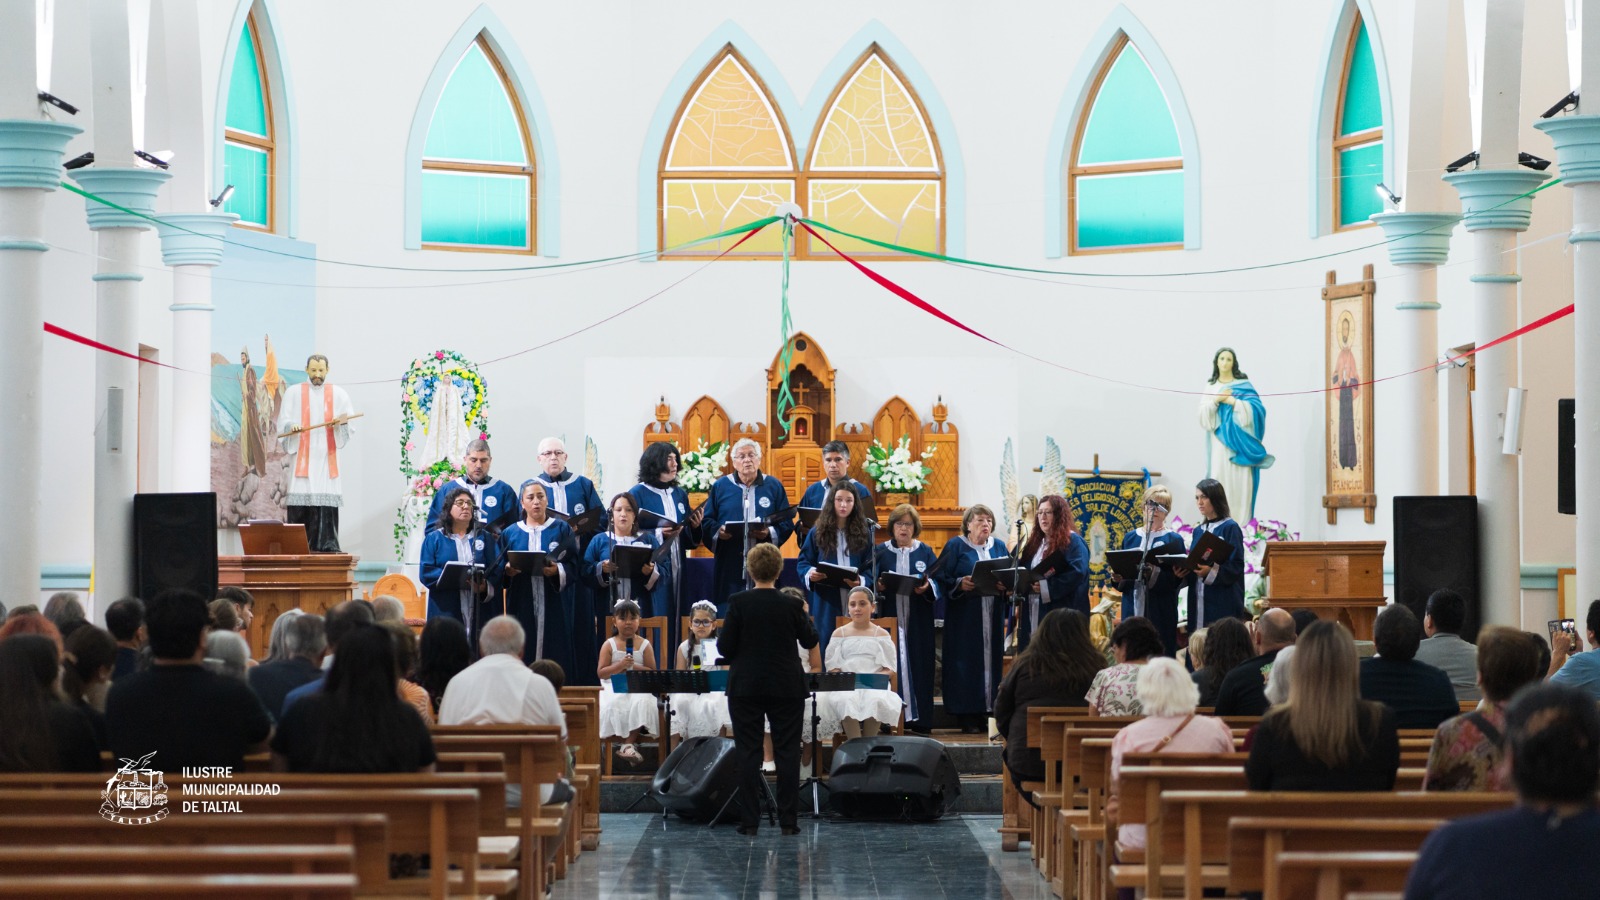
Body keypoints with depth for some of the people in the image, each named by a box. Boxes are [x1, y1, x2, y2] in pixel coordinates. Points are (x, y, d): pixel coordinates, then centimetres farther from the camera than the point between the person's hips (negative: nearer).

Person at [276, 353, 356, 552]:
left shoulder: (338, 394, 11)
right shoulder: (293, 394, 9)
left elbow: (350, 427, 7)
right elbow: (283, 424, 5)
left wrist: (342, 422, -15)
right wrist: (292, 426, -17)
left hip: (327, 456, 1)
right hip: (302, 456, -1)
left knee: (327, 501, -8)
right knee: (300, 500, -9)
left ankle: (327, 544, -8)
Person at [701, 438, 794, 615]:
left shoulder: (774, 486, 10)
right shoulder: (720, 486, 11)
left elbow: (787, 523, 5)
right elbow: (707, 521, 7)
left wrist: (770, 533, -14)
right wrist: (718, 532, -14)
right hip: (729, 566, 0)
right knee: (728, 618, -3)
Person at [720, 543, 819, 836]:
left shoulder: (738, 602, -9)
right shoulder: (791, 605, -6)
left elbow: (725, 648, -7)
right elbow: (809, 641, 8)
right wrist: (806, 616, 25)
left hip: (746, 687, -1)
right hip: (786, 688, 1)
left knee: (748, 753, 3)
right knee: (787, 753, 6)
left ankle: (750, 821, 2)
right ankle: (788, 820, 5)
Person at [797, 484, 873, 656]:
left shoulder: (864, 533, 5)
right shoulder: (818, 533, 5)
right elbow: (803, 562, 8)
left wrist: (861, 581, -19)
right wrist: (810, 573, -15)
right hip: (826, 603, 0)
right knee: (826, 647, 2)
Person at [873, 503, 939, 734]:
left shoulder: (925, 552, 10)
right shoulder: (881, 551, 9)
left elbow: (937, 584, 3)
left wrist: (927, 587, -18)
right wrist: (879, 587, -18)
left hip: (918, 620, 1)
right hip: (890, 618, -1)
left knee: (918, 666, -2)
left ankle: (919, 720, 1)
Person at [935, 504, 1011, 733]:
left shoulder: (999, 547, 14)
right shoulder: (955, 546, 2)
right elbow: (942, 579, -4)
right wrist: (960, 584, -20)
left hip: (993, 616, 4)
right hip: (964, 617, -4)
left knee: (992, 660, 1)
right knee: (967, 662, -6)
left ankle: (989, 709, 4)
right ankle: (968, 716, -5)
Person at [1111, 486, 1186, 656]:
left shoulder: (1173, 540, 3)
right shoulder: (1130, 538, 14)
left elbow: (1178, 578, -7)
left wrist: (1154, 573, -22)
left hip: (1161, 611, -3)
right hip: (1133, 608, 3)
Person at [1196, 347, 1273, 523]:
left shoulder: (1244, 384, 5)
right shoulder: (1210, 387, 13)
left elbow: (1256, 408, -7)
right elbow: (1203, 413, 4)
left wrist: (1232, 401, -12)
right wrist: (1216, 400, -10)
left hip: (1239, 442, -2)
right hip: (1219, 442, 2)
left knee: (1240, 484, -7)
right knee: (1219, 482, -6)